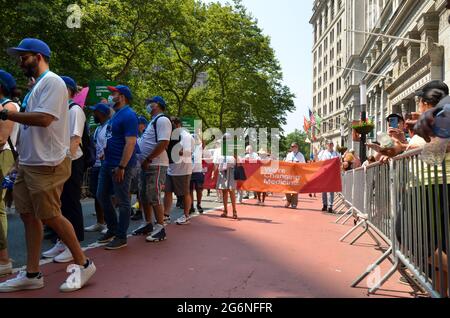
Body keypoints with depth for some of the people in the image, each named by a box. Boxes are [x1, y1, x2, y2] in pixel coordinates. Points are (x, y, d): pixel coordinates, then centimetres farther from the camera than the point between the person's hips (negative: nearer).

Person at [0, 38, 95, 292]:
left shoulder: (52, 81, -10)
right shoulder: (37, 85, 20)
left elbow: (44, 119, -22)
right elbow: (32, 122, 18)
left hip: (46, 164, -9)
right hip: (29, 163, 10)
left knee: (50, 217, -5)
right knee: (29, 215, 10)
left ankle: (84, 264, 11)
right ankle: (32, 274, 19)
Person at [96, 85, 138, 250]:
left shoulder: (128, 115, -14)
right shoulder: (115, 115, 16)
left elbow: (130, 143, -22)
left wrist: (121, 167, -25)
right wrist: (105, 157, 17)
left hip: (121, 166, -10)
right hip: (108, 163, 10)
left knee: (123, 201, 0)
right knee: (102, 196, 15)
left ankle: (121, 237, 11)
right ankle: (112, 229, 29)